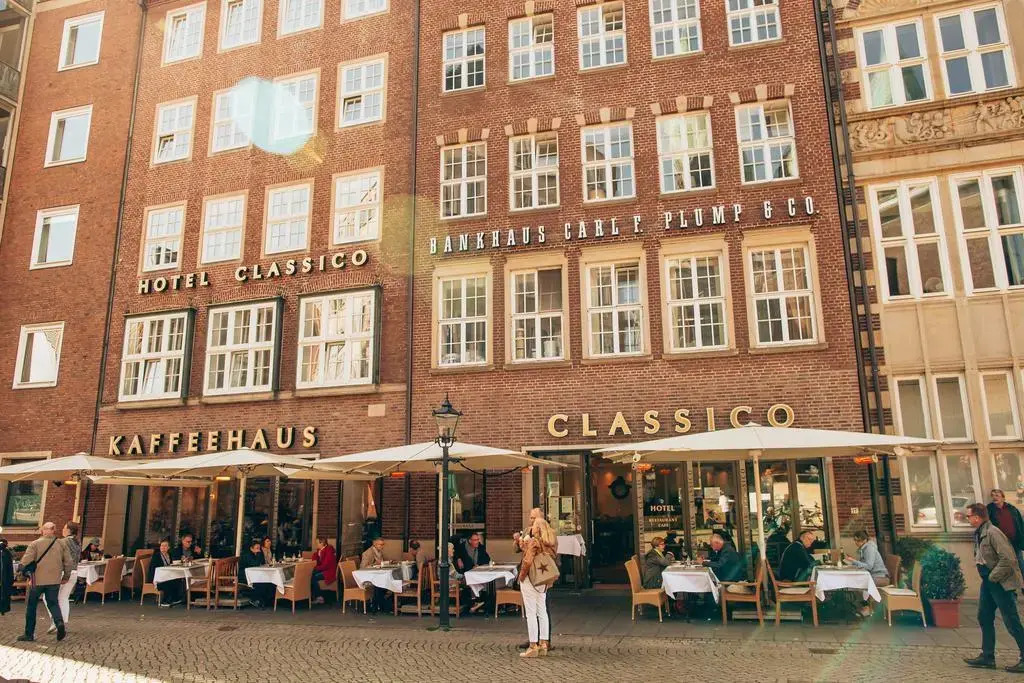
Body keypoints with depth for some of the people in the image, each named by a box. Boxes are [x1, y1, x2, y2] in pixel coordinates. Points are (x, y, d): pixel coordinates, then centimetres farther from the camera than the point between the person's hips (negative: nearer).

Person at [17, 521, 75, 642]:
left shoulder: (35, 544, -6)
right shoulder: (62, 545, 3)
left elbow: (25, 562, -12)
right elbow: (69, 562, 2)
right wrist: (66, 576, 16)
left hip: (37, 580, -2)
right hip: (55, 580, 2)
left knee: (31, 606, 13)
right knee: (53, 603, 12)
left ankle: (29, 634, 19)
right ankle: (59, 622, -15)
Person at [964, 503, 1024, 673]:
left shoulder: (993, 533, -21)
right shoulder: (979, 533, 8)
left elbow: (1008, 559, -26)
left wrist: (993, 577, -18)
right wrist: (986, 577, 11)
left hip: (1001, 582, -10)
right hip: (988, 582, 10)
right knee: (984, 617, 12)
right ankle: (987, 657, 20)